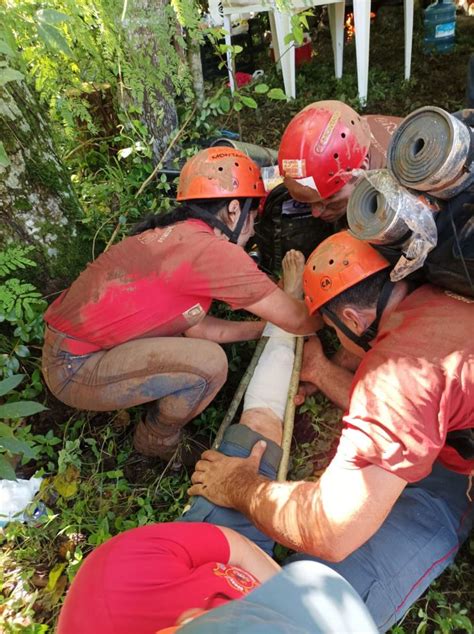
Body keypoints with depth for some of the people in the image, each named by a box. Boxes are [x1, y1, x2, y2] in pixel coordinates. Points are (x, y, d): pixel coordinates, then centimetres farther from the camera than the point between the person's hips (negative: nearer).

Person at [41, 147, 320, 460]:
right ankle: (158, 441, 9)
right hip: (75, 369, -9)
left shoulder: (170, 234, 7)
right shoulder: (213, 250, -20)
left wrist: (264, 328, 13)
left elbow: (196, 327, 9)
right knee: (209, 361, -18)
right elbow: (297, 319, -14)